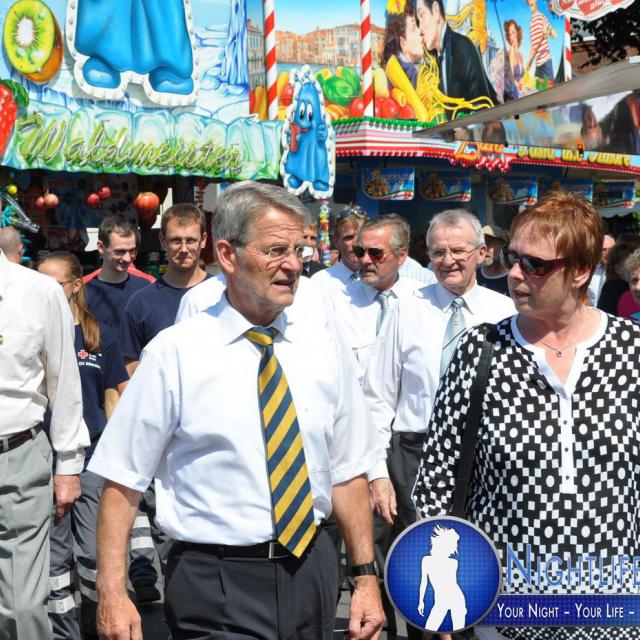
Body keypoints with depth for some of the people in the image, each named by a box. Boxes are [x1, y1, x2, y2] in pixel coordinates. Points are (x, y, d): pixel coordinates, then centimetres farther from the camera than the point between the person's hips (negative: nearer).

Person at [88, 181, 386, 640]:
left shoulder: (323, 352, 2)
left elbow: (347, 473, 5)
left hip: (311, 572, 4)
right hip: (217, 585, -4)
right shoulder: (175, 353, -10)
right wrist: (112, 594, -13)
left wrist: (366, 578, 3)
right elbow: (123, 481, -8)